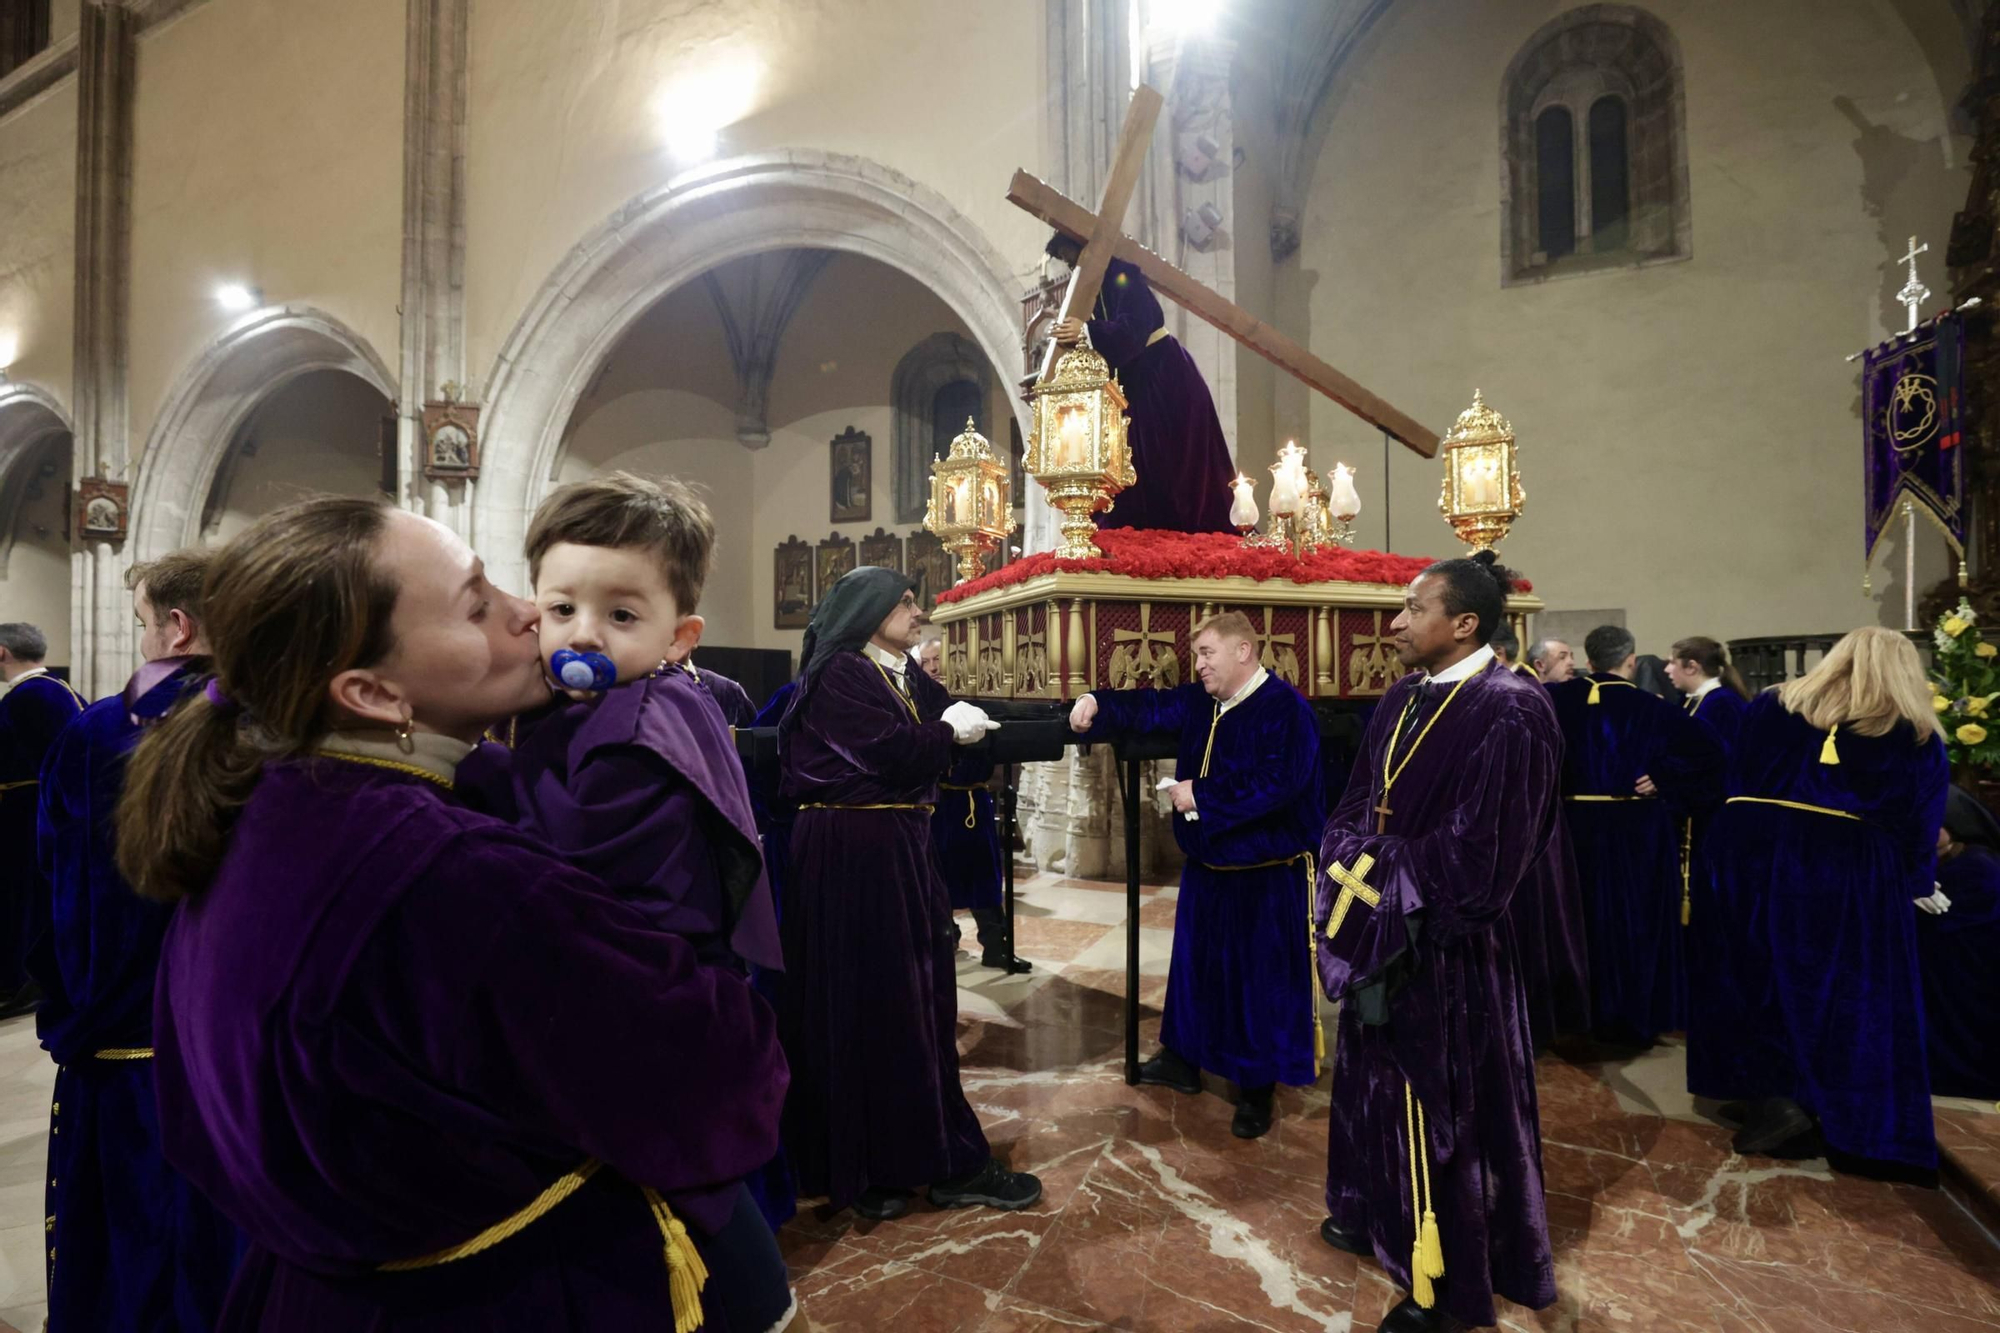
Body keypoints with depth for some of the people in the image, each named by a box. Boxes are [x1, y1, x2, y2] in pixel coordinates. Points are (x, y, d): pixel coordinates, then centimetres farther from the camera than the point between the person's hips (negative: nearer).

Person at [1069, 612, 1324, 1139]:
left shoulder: (1286, 709, -18)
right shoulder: (1199, 702, 6)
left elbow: (1277, 784, -28)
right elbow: (1147, 708, 1)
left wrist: (1200, 796, -21)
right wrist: (1097, 704, -19)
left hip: (1268, 876, -7)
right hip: (1206, 868, 7)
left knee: (1262, 978, 5)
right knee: (1195, 967, 18)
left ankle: (1257, 1087, 22)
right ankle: (1182, 1058, 36)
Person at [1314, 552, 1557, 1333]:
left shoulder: (1507, 711, -18)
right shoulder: (1402, 701, 7)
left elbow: (1479, 849, -21)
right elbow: (1358, 805, 12)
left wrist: (1381, 881, -15)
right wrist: (1349, 867, -3)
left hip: (1445, 945, -8)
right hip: (1379, 931, 8)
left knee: (1437, 1105, 7)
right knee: (1377, 1084, 21)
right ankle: (1378, 1215, 43)